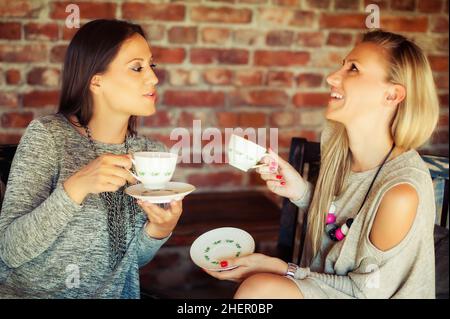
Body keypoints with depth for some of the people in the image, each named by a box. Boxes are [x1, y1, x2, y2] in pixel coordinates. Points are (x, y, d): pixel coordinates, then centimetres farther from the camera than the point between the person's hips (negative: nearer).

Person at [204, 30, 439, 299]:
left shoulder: (403, 191, -28)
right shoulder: (336, 140, -8)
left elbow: (368, 290, -16)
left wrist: (285, 270, -16)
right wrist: (301, 192, -11)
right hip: (322, 284, 6)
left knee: (260, 289, -29)